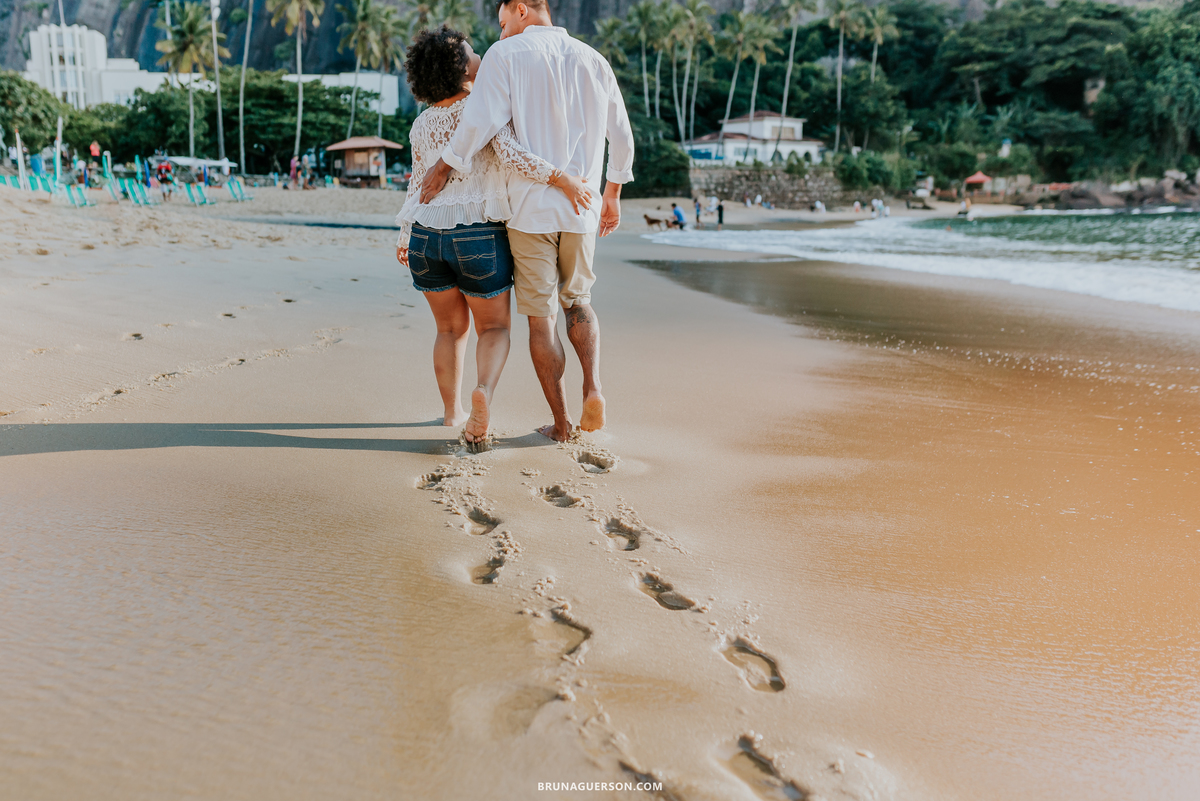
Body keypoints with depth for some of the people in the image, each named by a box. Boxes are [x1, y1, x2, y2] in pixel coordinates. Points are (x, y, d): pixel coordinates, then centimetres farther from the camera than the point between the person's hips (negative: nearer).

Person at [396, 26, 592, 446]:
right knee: (494, 328, 9)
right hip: (477, 240, -4)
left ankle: (451, 412, 16)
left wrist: (405, 237, 23)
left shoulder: (422, 126, 8)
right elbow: (510, 153, -21)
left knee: (451, 328, 19)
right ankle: (483, 391, -18)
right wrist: (563, 179, -20)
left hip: (426, 237, 4)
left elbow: (420, 184, 12)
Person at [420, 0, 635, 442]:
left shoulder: (506, 54, -3)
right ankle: (593, 386, -1)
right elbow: (621, 136, 14)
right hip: (580, 209, 4)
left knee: (541, 317, 6)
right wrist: (612, 195, 25)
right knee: (578, 301, 22)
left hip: (530, 208, -4)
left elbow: (481, 120, -16)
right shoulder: (593, 60, 10)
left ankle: (561, 424, 10)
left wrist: (444, 166, -2)